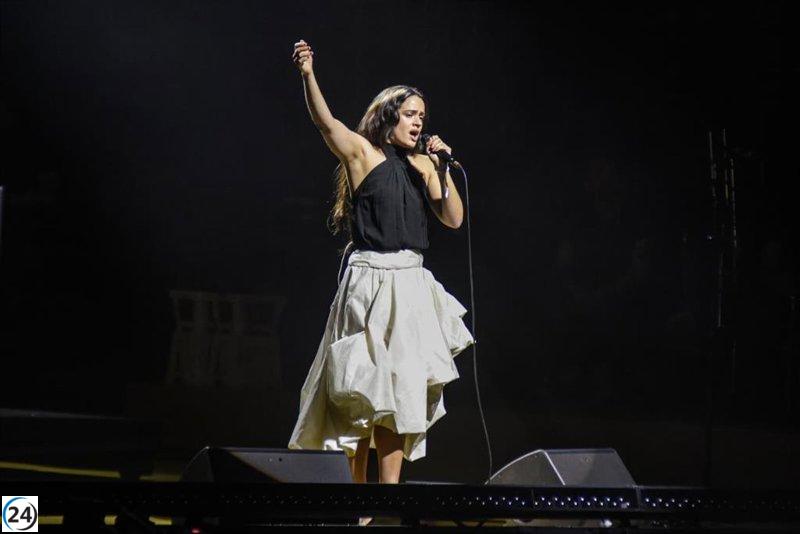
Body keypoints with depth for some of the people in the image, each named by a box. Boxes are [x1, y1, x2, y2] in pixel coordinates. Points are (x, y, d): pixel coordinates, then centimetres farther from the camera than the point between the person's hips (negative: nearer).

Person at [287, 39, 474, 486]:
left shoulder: (423, 164, 12)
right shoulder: (361, 152, -1)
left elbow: (454, 219, 8)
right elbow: (324, 121, -18)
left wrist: (442, 170, -4)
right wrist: (308, 75, -35)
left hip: (411, 283, 5)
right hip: (370, 279, -5)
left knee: (401, 389, 2)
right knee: (363, 387, 0)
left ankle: (389, 487, 4)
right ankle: (356, 482, 10)